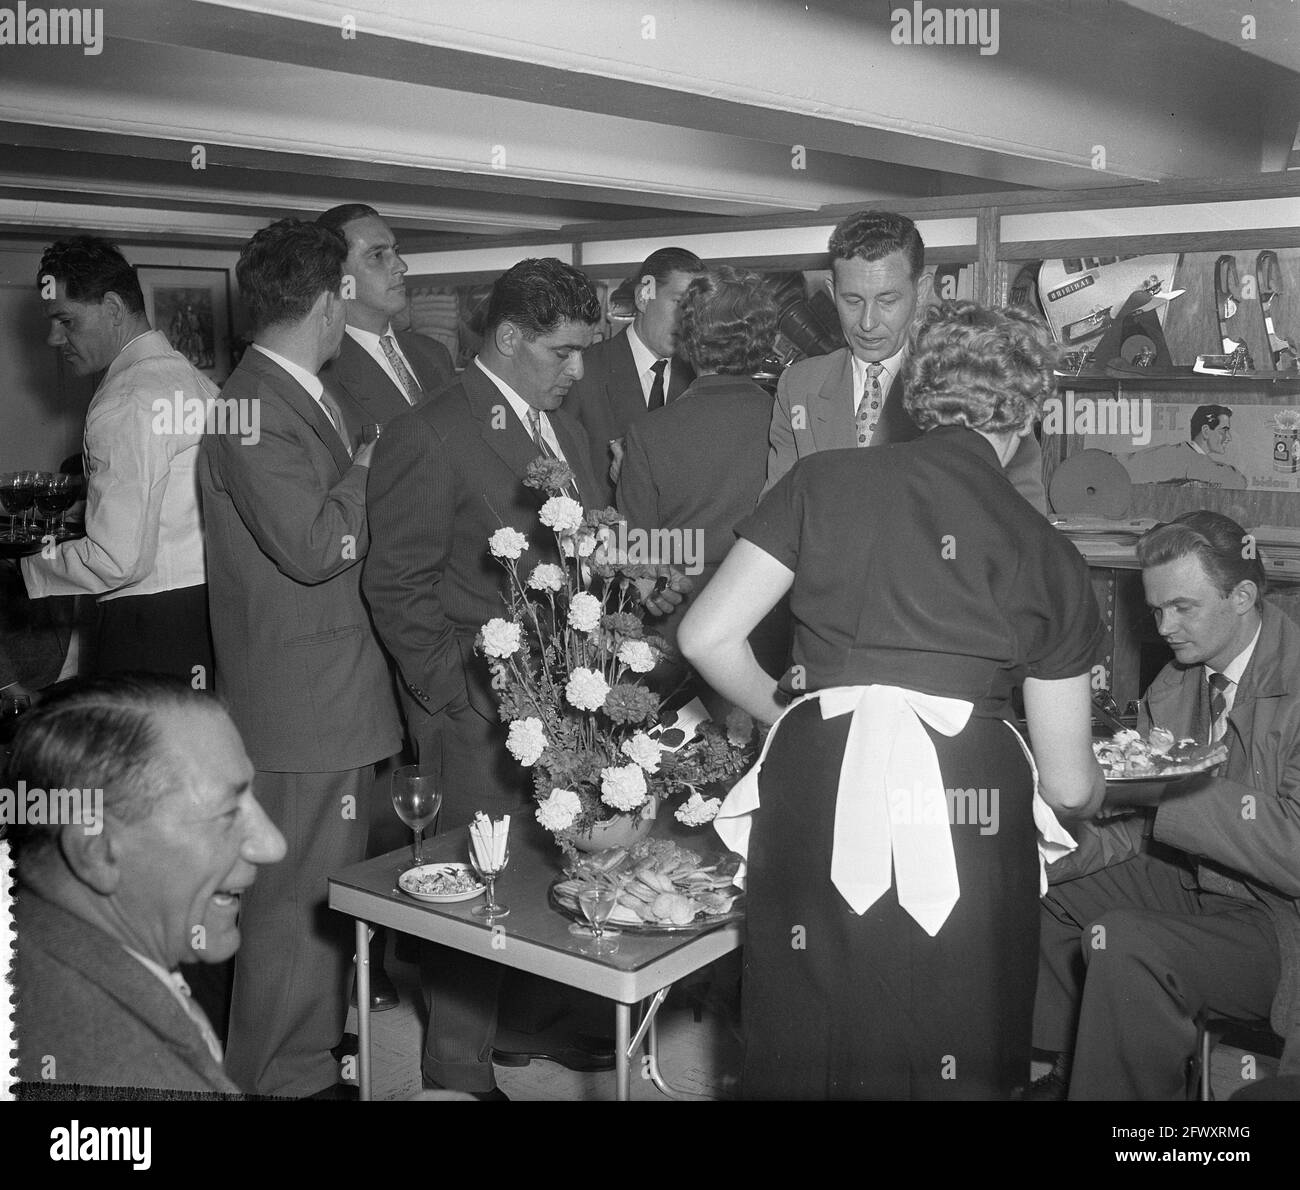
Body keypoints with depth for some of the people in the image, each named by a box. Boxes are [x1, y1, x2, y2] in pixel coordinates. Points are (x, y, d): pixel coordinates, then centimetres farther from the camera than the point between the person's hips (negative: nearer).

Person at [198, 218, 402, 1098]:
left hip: (337, 684, 10)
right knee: (299, 894, 3)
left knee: (330, 883, 22)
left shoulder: (315, 397, 12)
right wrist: (367, 472, -12)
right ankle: (284, 1073, 19)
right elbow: (313, 546, -24)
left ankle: (318, 1035, 39)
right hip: (302, 698, -10)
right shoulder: (254, 408, -18)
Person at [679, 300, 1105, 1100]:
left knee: (806, 1060, 15)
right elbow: (1068, 783, 14)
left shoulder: (827, 481, 7)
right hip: (970, 837, 1)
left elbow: (708, 637, 4)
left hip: (817, 809, 0)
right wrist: (1097, 792, 38)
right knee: (959, 1070, 17)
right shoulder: (1047, 554, 10)